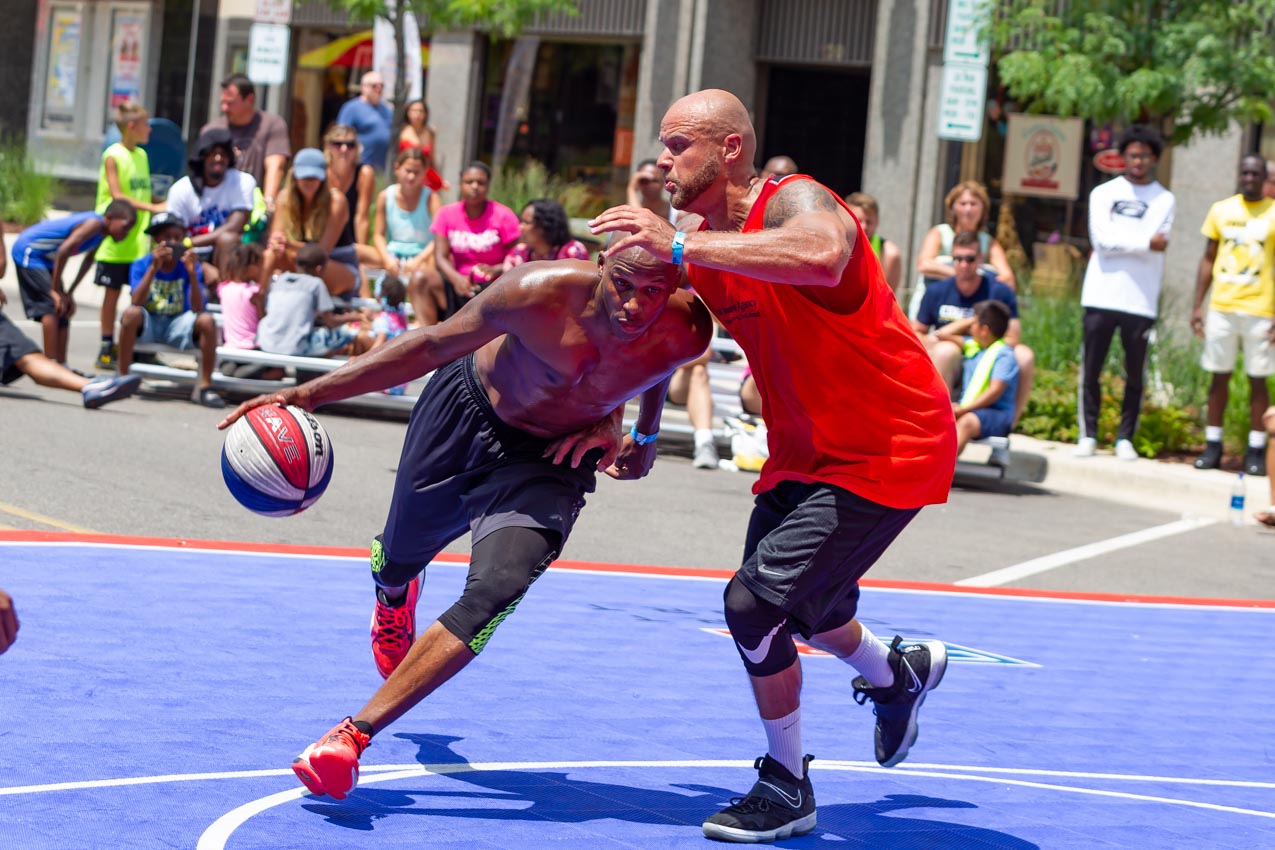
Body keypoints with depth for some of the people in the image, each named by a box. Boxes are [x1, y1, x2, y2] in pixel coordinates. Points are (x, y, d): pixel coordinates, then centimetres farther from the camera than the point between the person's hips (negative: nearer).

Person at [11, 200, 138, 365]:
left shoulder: (101, 231, 1)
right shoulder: (94, 224, -28)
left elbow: (88, 259, 16)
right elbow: (63, 250, -35)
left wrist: (69, 292, 15)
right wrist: (56, 290, -26)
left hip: (45, 259, 10)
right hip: (29, 252, -10)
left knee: (63, 311, 11)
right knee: (52, 307, -18)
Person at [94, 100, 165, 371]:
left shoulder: (141, 155, 13)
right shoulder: (113, 156, -9)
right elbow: (117, 196, -16)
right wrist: (152, 207, -22)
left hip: (139, 241, 6)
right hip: (116, 240, -6)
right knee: (112, 293, 0)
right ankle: (107, 347, 7)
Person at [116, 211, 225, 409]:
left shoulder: (188, 266, -2)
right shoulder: (141, 265, -3)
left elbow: (196, 308, -13)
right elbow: (137, 302, -20)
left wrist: (192, 273, -25)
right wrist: (154, 268, -27)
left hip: (177, 326, 1)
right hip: (147, 326, -1)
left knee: (207, 321, -28)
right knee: (131, 313, -35)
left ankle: (204, 387, -20)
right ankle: (122, 378, -22)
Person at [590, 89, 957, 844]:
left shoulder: (797, 202, -24)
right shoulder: (699, 241, 2)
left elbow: (822, 256, -49)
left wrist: (680, 245, -48)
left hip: (890, 449, -9)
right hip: (807, 449, 9)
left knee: (756, 603, -14)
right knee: (790, 600, 22)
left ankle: (788, 789, 5)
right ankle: (899, 673, 53)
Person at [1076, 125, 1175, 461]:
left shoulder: (1164, 200, 9)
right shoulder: (1104, 193, 9)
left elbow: (1158, 250, -2)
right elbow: (1102, 239, -6)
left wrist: (1122, 244, -11)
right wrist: (1146, 242, -9)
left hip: (1141, 300, 0)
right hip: (1101, 295, 0)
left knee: (1135, 375, 1)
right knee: (1090, 370, 0)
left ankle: (1125, 439, 7)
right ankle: (1088, 435, 7)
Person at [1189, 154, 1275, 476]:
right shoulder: (1221, 210, 8)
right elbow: (1208, 260, 12)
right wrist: (1197, 305, 6)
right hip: (1221, 307, 2)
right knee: (1219, 376, 5)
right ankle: (1212, 446, 11)